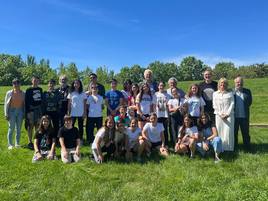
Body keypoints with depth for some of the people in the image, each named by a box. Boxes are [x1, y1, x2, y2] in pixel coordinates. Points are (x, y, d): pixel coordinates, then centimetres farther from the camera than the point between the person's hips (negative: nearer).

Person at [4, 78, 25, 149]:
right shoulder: (9, 93, 0)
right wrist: (6, 114, -4)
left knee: (19, 129, 6)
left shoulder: (23, 93, 5)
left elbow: (24, 104, 8)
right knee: (11, 128, -2)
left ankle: (17, 143, 16)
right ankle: (10, 144, 8)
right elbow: (6, 104, 0)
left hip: (20, 111, 2)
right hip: (12, 111, -2)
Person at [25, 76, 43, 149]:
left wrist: (42, 110, 11)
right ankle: (30, 142, 6)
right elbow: (26, 102, -4)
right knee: (30, 126, -1)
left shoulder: (40, 89, 12)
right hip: (31, 110, -4)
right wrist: (26, 112, -10)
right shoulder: (28, 90, -2)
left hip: (39, 109, 4)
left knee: (38, 126, 9)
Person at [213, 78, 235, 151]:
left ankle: (228, 148, 0)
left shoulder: (230, 93, 10)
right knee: (219, 131, -2)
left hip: (229, 115, -1)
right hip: (219, 115, 1)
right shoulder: (215, 94, 13)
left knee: (228, 131, -6)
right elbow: (214, 106, 6)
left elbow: (232, 104, 1)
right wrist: (220, 114, -5)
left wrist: (227, 114, -10)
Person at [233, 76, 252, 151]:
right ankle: (234, 147, 27)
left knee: (245, 133, 11)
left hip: (244, 116, 2)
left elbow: (249, 102, 1)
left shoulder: (247, 91, 5)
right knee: (234, 132, 12)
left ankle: (247, 147, 25)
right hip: (234, 116, -1)